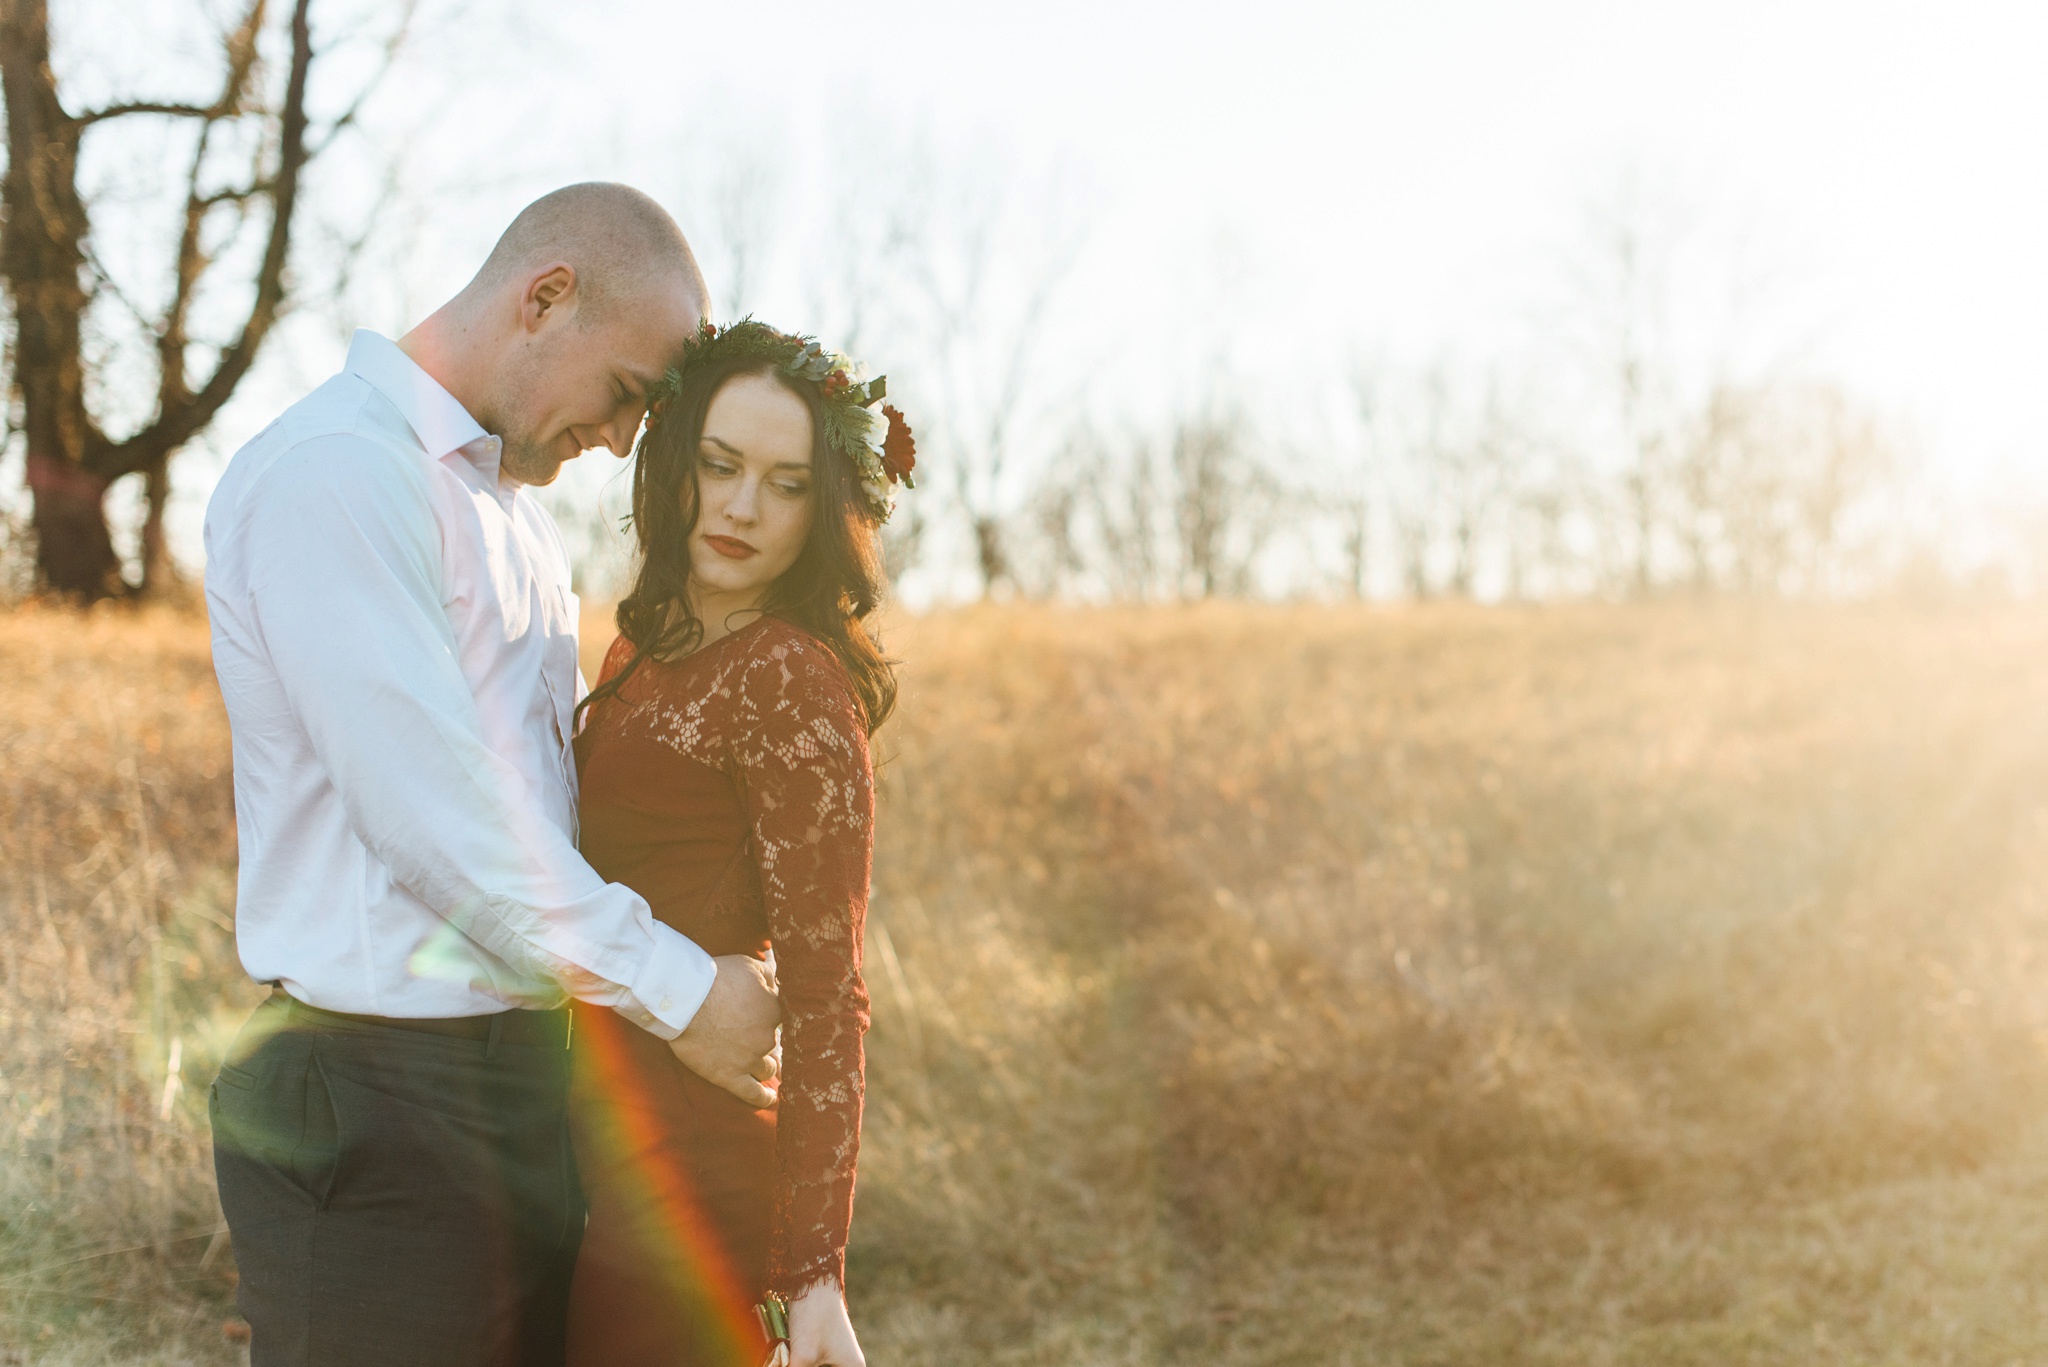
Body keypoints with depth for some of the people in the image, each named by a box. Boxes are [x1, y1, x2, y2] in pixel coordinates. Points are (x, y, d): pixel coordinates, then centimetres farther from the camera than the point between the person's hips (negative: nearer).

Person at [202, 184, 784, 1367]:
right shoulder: (331, 476, -14)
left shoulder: (515, 506, 18)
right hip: (378, 1108, -9)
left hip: (529, 1082, 9)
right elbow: (432, 815, -20)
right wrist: (677, 991, -14)